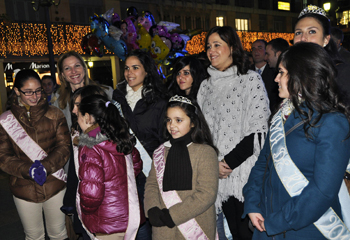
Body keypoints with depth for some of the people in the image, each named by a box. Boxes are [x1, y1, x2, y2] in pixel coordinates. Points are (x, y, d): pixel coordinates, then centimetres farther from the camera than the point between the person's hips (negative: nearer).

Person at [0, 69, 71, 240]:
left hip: (55, 185, 0)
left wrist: (45, 166, -22)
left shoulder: (54, 115, -1)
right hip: (24, 189, 0)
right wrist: (28, 170, -20)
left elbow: (64, 147, -5)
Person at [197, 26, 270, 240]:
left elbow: (258, 130, -11)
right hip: (218, 173, 5)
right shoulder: (206, 86, 13)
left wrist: (229, 162, -13)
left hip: (245, 172, -4)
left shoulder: (251, 80, -4)